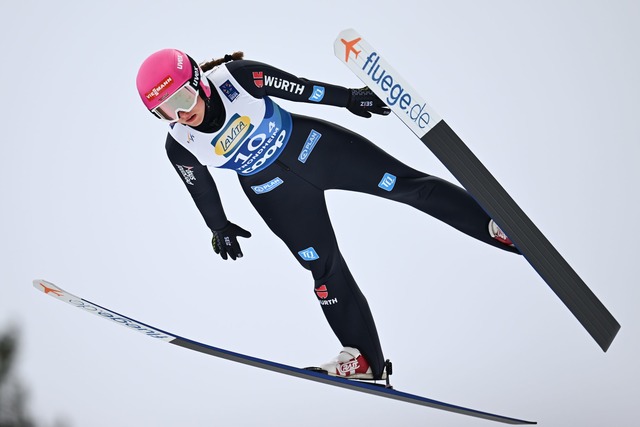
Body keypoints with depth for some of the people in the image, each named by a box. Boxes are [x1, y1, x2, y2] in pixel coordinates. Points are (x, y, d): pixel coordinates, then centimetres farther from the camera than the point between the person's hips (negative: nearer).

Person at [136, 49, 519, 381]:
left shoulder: (238, 76, -27)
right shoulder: (181, 146, -19)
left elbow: (298, 88, -13)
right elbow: (200, 187, 1)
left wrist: (349, 97, -4)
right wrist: (219, 226, 15)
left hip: (310, 145, -1)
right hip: (275, 192, 1)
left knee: (405, 183, -4)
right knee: (323, 266, 3)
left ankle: (496, 226, 8)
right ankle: (364, 359, 16)